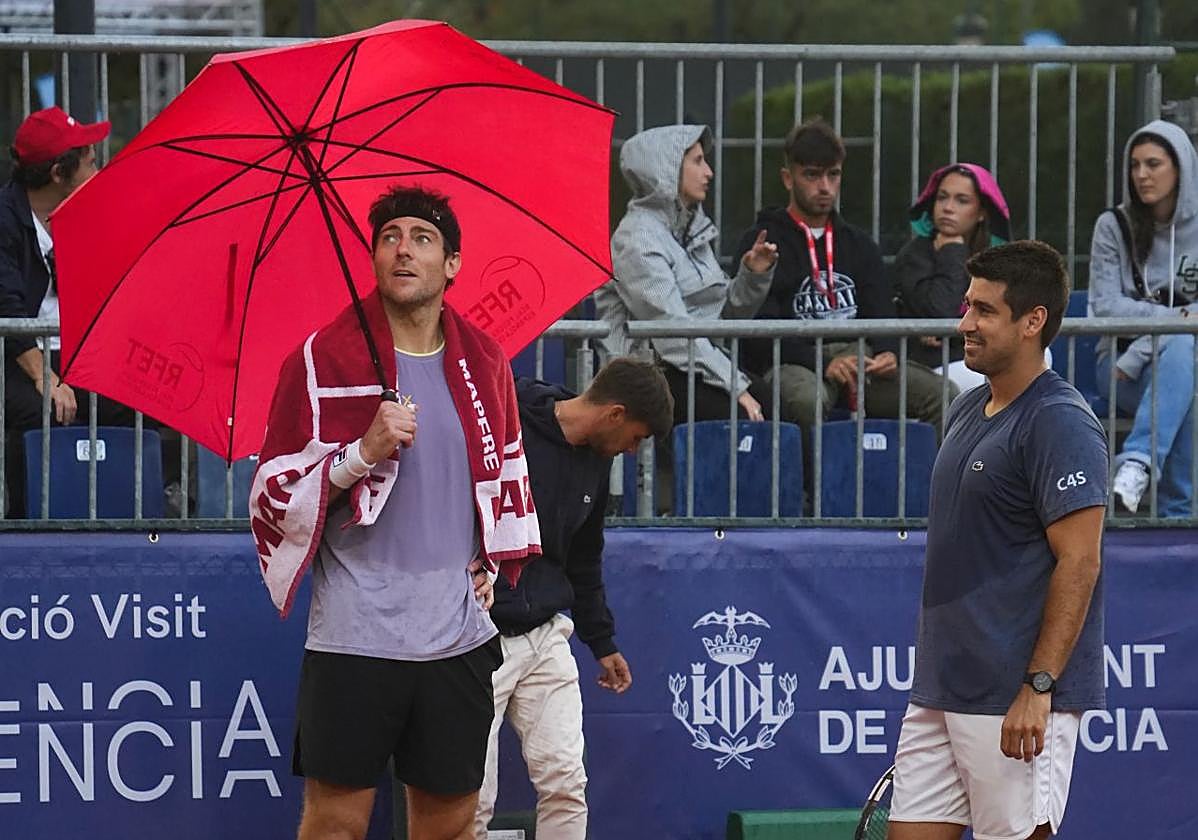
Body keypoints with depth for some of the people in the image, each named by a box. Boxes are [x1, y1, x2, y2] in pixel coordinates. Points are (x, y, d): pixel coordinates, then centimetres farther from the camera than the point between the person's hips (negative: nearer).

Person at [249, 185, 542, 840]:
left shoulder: (484, 365, 10)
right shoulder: (321, 360, -3)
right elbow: (273, 499, -5)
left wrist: (495, 563, 13)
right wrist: (363, 453, -18)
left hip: (460, 634, 4)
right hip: (354, 633, -4)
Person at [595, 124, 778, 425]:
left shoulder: (693, 229, 19)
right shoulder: (638, 237, -8)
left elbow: (727, 314, 22)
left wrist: (753, 276, 3)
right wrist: (735, 386, -20)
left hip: (702, 364, 8)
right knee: (745, 418, -31)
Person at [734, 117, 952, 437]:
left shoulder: (859, 244, 24)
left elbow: (882, 315, 17)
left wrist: (887, 353, -9)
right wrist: (823, 363, -20)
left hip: (860, 357, 5)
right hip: (796, 363, -5)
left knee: (941, 394, -20)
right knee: (807, 399, -41)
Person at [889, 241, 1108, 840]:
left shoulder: (1060, 424, -13)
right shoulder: (965, 412, 15)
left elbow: (1079, 563, -18)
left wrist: (1037, 688, -22)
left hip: (1016, 704, -9)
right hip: (939, 693, 9)